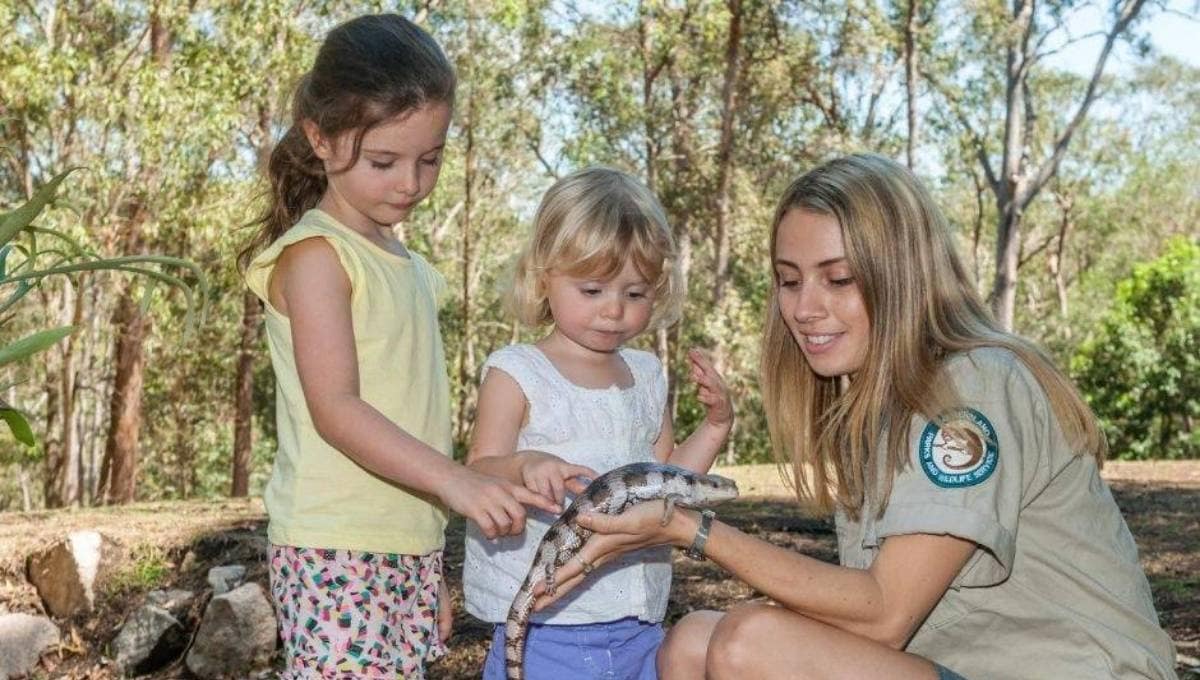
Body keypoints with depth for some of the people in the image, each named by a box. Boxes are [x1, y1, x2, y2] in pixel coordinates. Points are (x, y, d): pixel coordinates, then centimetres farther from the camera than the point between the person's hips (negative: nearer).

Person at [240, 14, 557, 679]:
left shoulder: (407, 264, 14)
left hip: (413, 547, 8)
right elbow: (334, 408, -19)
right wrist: (454, 479, -30)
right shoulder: (315, 253, -9)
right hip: (337, 553, -7)